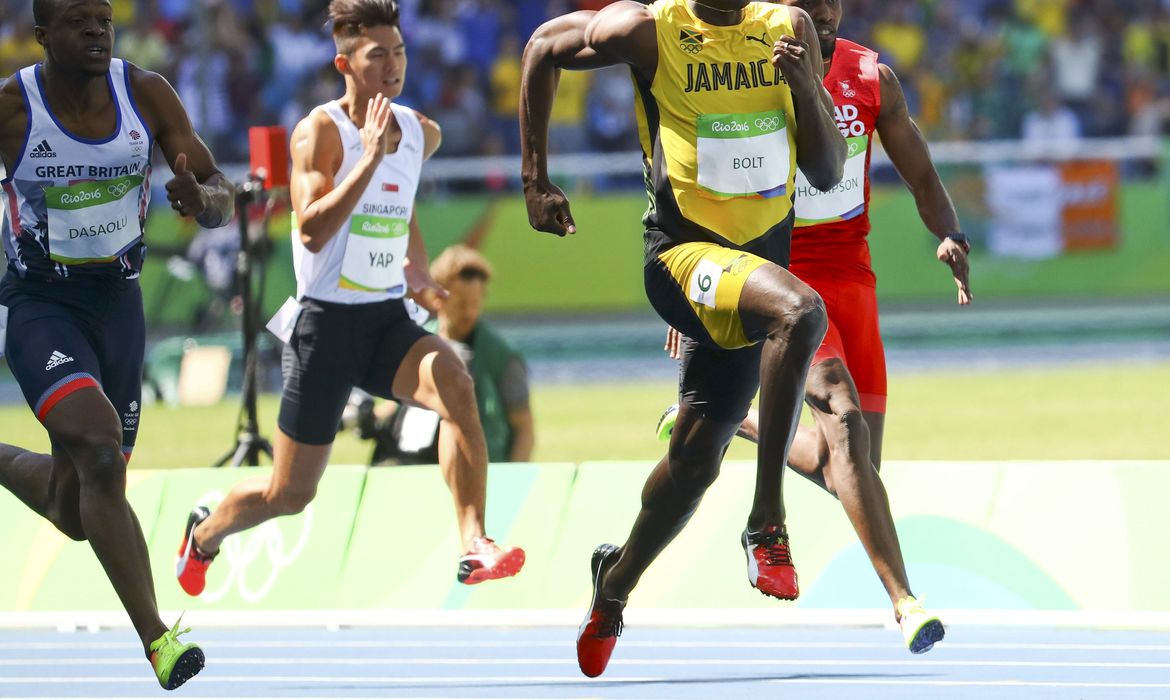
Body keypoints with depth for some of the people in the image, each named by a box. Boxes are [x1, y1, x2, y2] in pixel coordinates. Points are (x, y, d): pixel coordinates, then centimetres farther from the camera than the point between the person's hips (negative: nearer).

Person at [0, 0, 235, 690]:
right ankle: (157, 637, -28)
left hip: (119, 301, 5)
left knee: (77, 513, 12)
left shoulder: (146, 94, -5)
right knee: (99, 450, -29)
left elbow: (222, 195, -4)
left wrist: (204, 200, -27)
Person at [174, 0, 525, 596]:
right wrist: (370, 156, -31)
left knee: (454, 384, -31)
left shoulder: (421, 133, 6)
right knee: (290, 493, 6)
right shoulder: (321, 131, -14)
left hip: (389, 321, 4)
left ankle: (475, 546, -36)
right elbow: (312, 230, -28)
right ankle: (205, 533, 39)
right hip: (328, 323, -4)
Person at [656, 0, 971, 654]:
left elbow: (921, 173, 10)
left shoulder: (873, 77, 3)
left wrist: (951, 236, -11)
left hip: (851, 281, 5)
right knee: (844, 416, -26)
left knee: (848, 466, 4)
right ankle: (904, 599, -30)